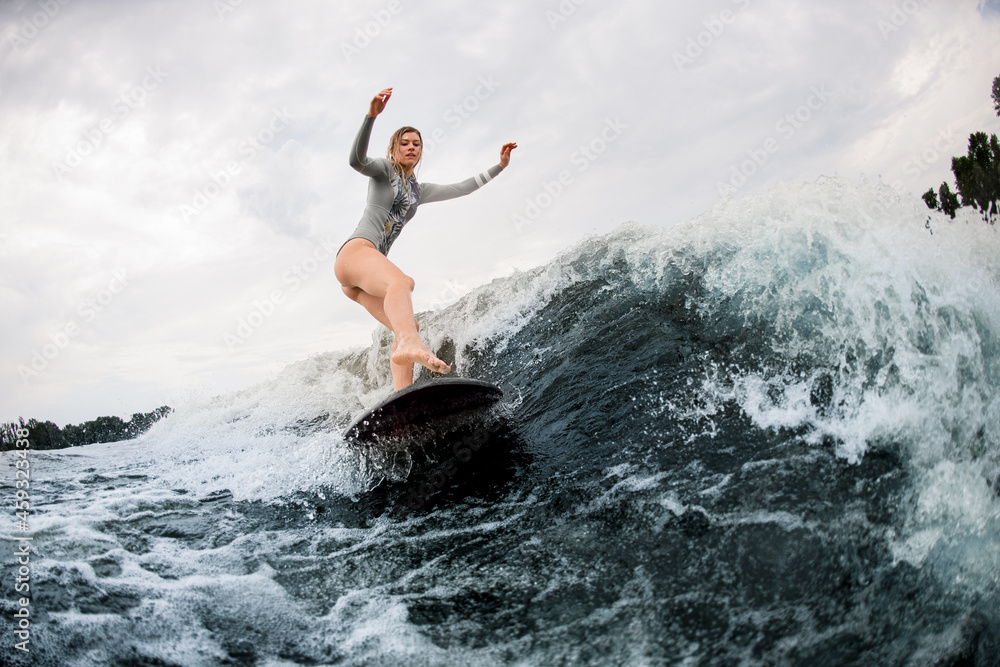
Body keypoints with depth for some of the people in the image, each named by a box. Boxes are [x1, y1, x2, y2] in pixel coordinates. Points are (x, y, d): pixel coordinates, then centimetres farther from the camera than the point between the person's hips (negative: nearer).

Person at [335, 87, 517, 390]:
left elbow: (462, 188, 30)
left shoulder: (419, 190, 28)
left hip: (368, 272, 8)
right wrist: (372, 115, -29)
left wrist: (500, 165, 27)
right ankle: (409, 344, -69)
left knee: (408, 328, -10)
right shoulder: (383, 169, 8)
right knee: (400, 281, -39)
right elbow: (356, 159, -15)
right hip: (355, 250, -8)